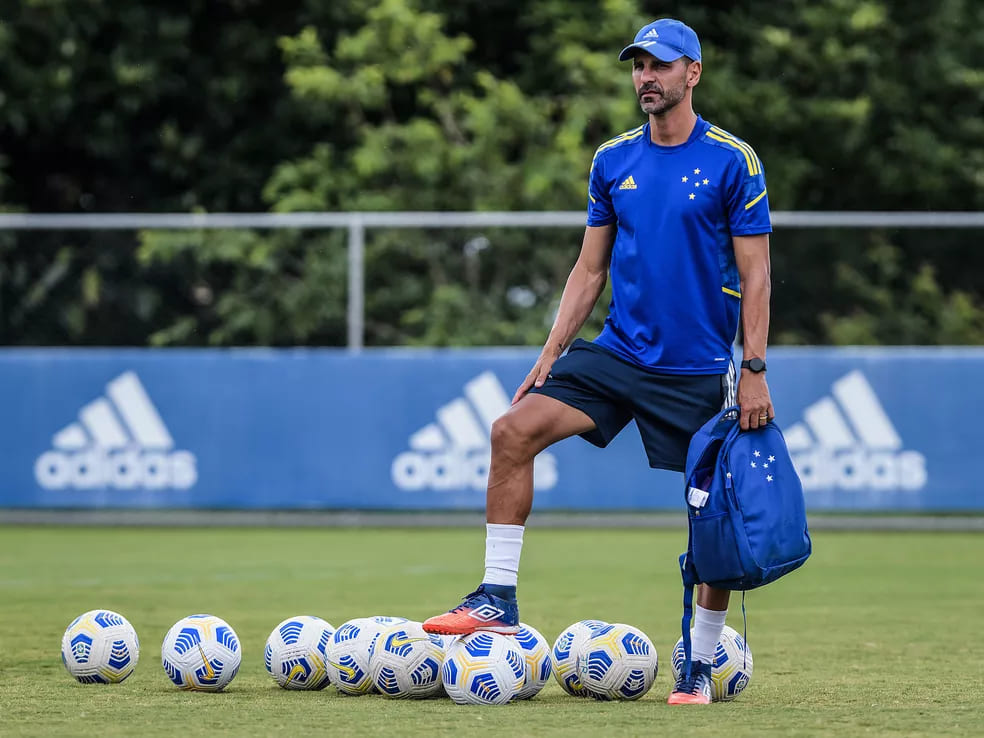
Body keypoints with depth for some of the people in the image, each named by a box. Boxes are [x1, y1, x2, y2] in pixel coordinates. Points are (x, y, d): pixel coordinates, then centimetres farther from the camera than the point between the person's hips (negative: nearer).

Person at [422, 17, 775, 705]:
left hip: (698, 369, -4)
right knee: (514, 429, -15)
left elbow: (754, 276, -5)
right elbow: (590, 269, 13)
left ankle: (701, 665, 13)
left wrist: (754, 371, -12)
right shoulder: (613, 160, 7)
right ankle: (498, 598, -10)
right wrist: (551, 354, 5)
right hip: (615, 353, 4)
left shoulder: (733, 161, -6)